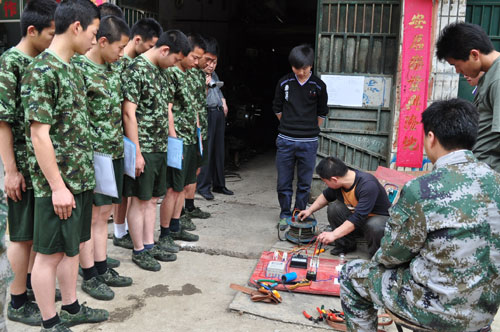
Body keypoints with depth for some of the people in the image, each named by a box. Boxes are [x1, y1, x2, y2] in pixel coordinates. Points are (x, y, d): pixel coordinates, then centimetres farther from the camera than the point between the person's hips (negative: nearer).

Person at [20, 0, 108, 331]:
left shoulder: (71, 69, 12)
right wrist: (58, 187, -19)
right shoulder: (41, 71, -16)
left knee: (73, 245, 18)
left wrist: (85, 173, 17)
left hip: (80, 178, 9)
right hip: (58, 183, -9)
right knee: (51, 252, 5)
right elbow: (39, 134, -19)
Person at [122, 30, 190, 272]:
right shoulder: (136, 70, -14)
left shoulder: (158, 71, 14)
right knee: (139, 200, 3)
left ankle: (150, 245, 26)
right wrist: (136, 152, -19)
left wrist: (169, 142, 17)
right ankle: (139, 251, 16)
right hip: (143, 149, -9)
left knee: (152, 199, 15)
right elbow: (129, 113, -18)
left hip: (159, 148, 9)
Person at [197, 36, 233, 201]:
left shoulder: (214, 75, 18)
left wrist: (224, 102, 16)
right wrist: (205, 86, -24)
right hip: (207, 115, -8)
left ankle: (219, 184, 21)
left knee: (219, 150, 12)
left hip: (219, 113, 8)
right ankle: (203, 187, 2)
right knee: (205, 151, -7)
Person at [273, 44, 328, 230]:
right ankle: (285, 215, 21)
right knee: (284, 182, 6)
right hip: (285, 140, 1)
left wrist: (310, 130, 11)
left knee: (304, 183, 7)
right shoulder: (284, 83, 2)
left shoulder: (318, 85, 0)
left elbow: (322, 113, 11)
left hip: (308, 142, 0)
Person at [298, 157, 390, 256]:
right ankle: (346, 244, 0)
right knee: (334, 208, -17)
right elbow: (326, 196, 13)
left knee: (374, 226, -39)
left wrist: (334, 234, -39)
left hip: (380, 217, -6)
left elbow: (358, 218, -38)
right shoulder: (338, 183, -11)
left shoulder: (368, 185, -34)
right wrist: (310, 210, 11)